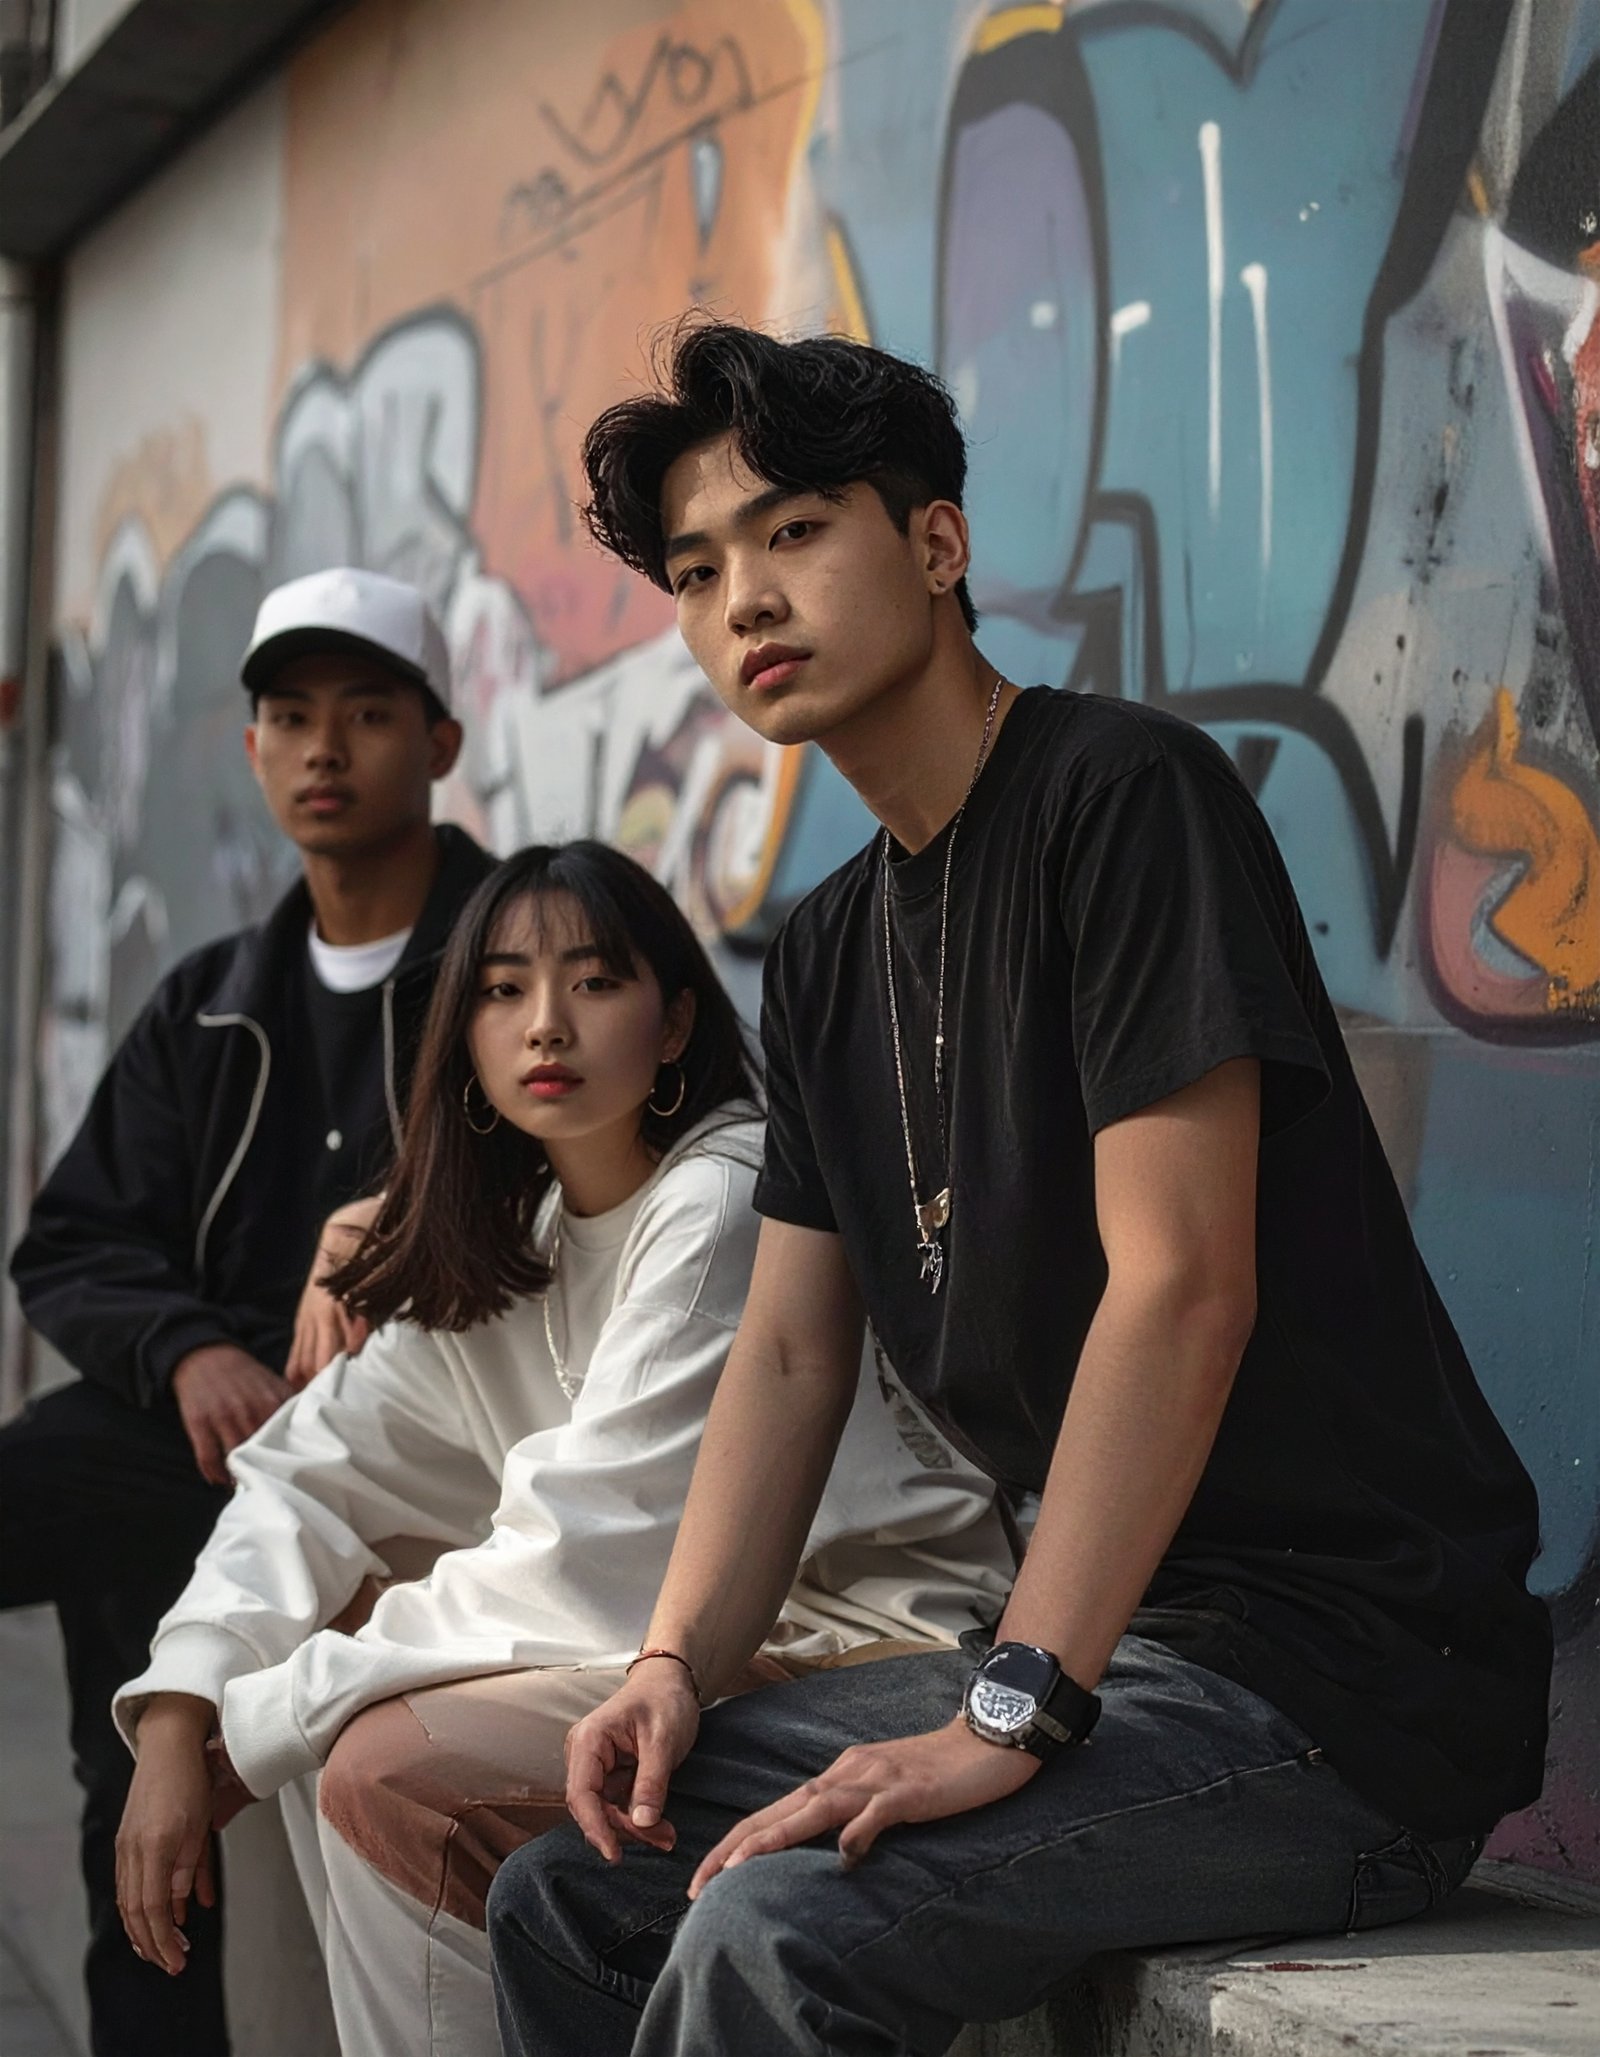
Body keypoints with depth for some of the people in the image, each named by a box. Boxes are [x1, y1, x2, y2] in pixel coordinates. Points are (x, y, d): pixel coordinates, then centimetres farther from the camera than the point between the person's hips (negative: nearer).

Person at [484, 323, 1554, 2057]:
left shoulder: (1122, 793, -12)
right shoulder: (827, 953, 14)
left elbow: (1183, 1285, -20)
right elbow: (790, 1350, 14)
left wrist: (1011, 1717, -23)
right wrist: (675, 1665, -2)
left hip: (1352, 1674, -8)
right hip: (1114, 1645, 8)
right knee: (568, 1893, 6)